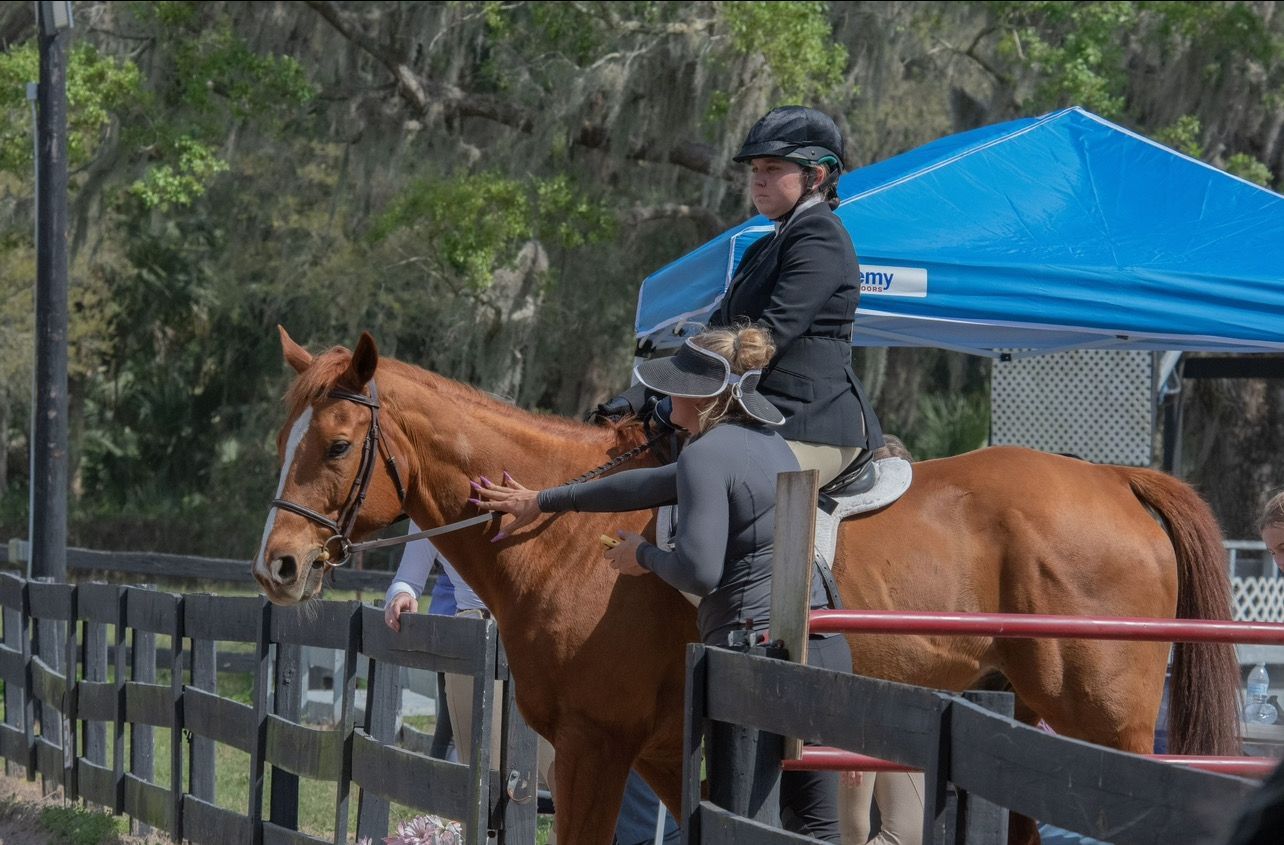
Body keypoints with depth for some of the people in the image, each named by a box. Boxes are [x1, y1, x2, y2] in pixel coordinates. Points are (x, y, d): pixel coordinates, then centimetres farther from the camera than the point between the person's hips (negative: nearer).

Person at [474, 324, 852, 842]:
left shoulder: (706, 454, -11)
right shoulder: (769, 444, 18)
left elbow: (698, 571, -21)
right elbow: (658, 485, 27)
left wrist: (644, 556, 2)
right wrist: (544, 502, 33)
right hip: (825, 650, 9)